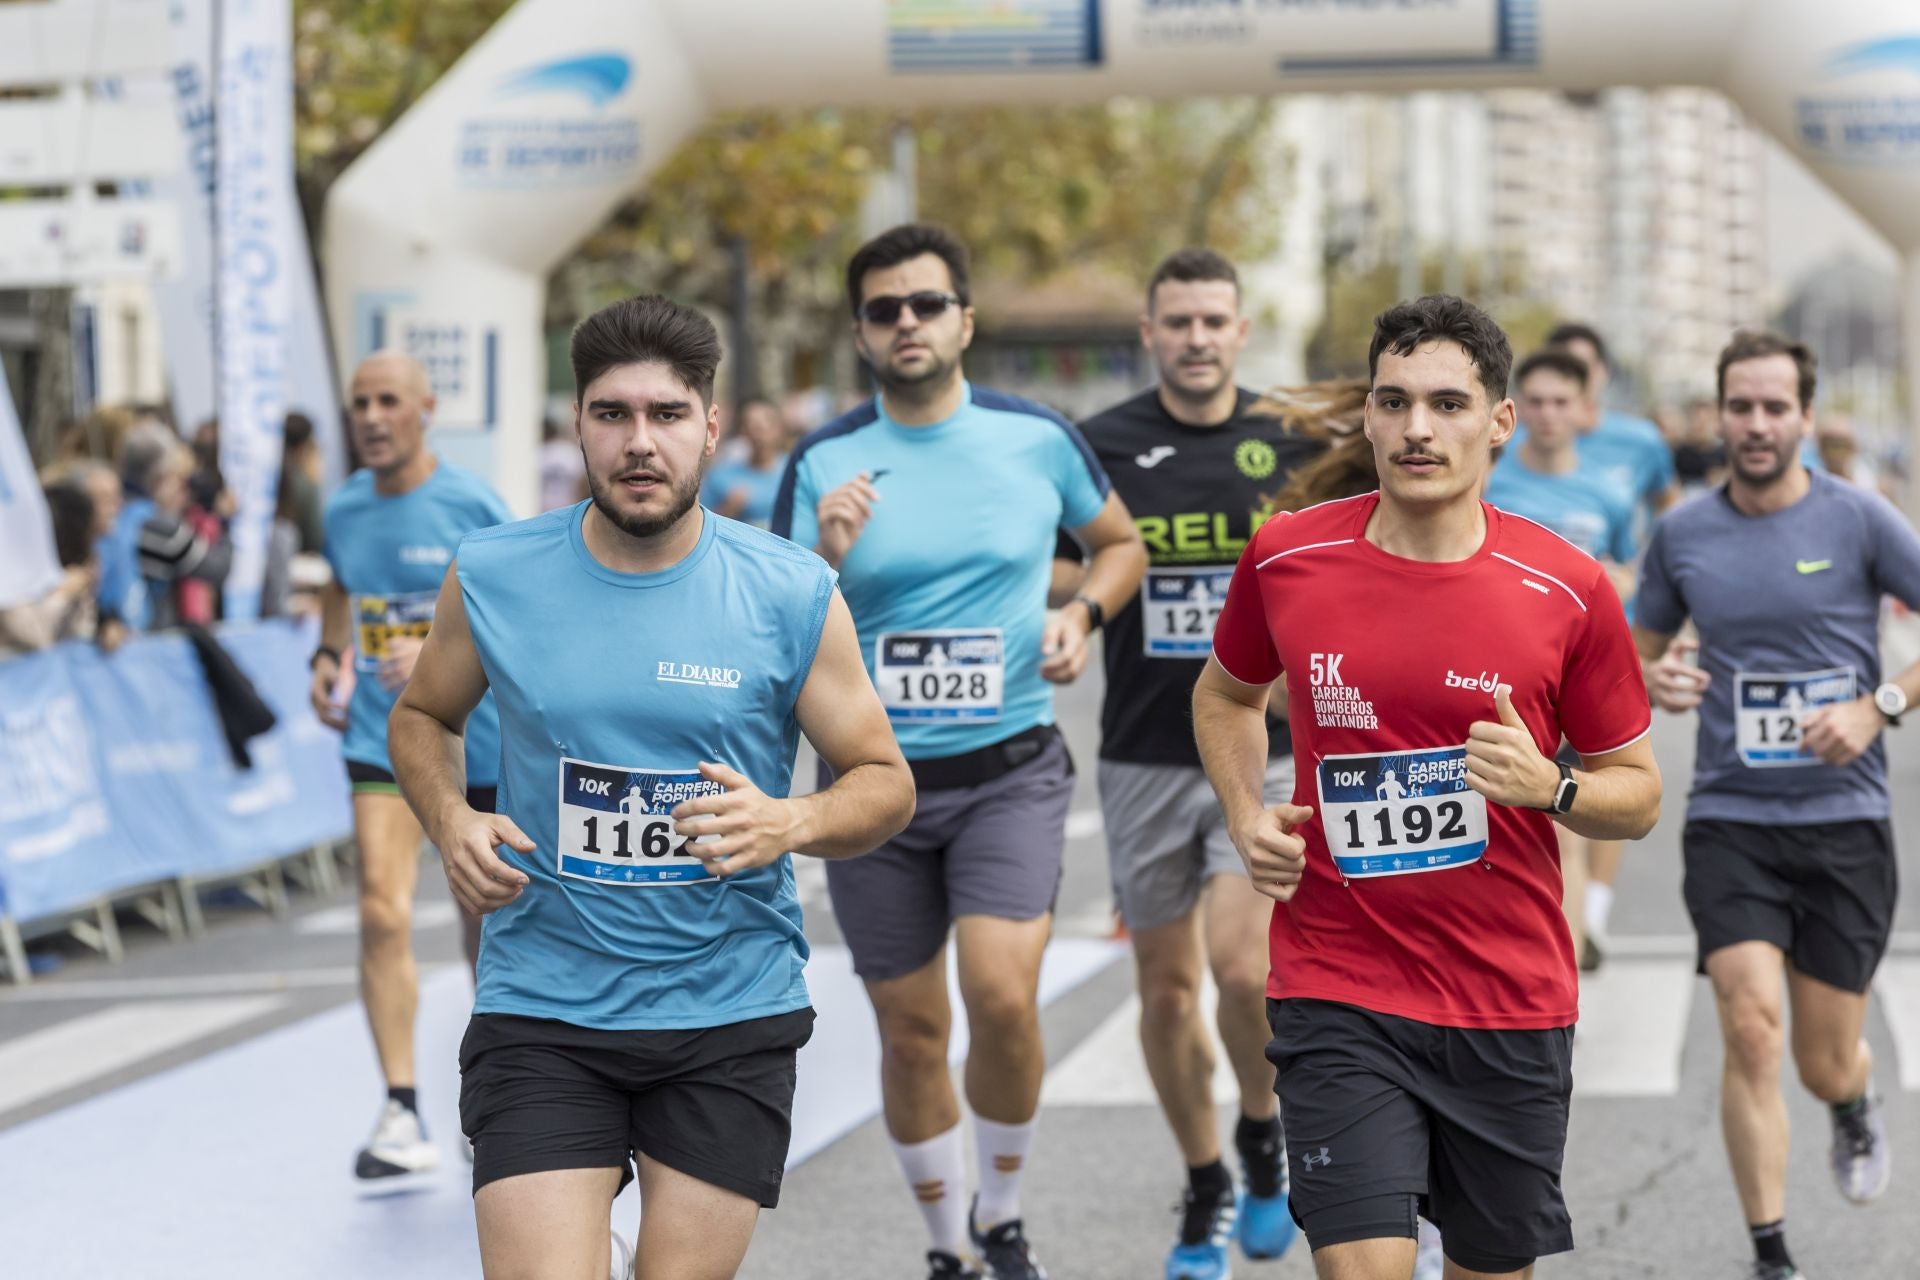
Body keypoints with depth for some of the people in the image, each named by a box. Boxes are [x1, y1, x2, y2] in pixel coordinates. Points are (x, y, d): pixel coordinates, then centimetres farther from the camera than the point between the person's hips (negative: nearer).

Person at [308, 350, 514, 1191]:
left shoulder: (471, 506, -11)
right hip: (380, 738, 3)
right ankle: (400, 1114, -15)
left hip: (477, 738, -2)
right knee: (381, 913, -15)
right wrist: (327, 657, 5)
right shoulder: (343, 511, 3)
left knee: (485, 920, 12)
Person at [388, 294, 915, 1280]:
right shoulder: (491, 578, -2)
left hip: (732, 1018, 0)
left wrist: (788, 823, -19)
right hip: (541, 1009, 0)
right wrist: (450, 821, -5)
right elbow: (421, 717, 16)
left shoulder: (793, 596, -5)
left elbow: (885, 783, 2)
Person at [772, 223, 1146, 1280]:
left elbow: (1122, 542, 18)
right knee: (911, 1032, 7)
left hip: (1011, 768, -1)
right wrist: (826, 557, -20)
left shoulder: (1037, 438, 0)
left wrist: (1082, 613, -1)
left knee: (1002, 995, -18)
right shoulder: (823, 464, -1)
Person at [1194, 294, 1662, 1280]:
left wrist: (1549, 788, -17)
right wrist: (1246, 818, 3)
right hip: (1338, 993, -1)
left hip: (1513, 1004, 1)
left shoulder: (1568, 589, -5)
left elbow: (1639, 798, 4)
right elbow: (1225, 694, 20)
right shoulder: (1284, 558, -2)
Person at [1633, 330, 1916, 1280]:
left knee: (1825, 1065, 6)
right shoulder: (1682, 534, 3)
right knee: (1749, 1026, -17)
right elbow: (1641, 650, 17)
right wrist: (1653, 682, -6)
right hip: (1729, 820, 1)